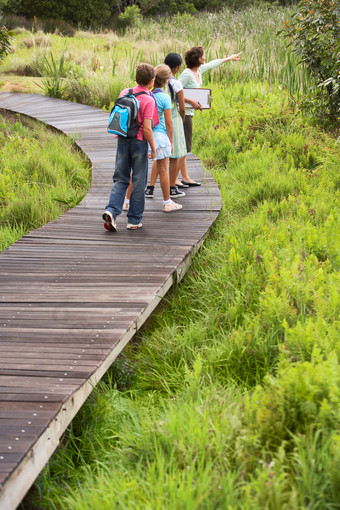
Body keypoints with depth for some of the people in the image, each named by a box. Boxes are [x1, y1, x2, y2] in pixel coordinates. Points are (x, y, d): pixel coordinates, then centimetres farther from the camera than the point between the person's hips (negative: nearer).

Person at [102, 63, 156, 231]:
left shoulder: (124, 93, 4)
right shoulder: (148, 100, -12)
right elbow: (146, 128, -16)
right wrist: (153, 148, -6)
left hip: (122, 140, 5)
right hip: (139, 142, -5)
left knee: (121, 179, 10)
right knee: (138, 182, 6)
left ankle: (111, 210, -11)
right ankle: (134, 220, 11)